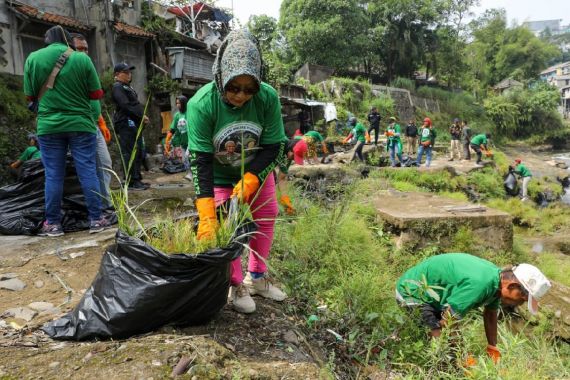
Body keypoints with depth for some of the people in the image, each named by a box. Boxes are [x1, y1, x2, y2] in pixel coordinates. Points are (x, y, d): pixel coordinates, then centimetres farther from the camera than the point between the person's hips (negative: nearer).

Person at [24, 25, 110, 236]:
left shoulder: (33, 58, 3)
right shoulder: (81, 58, -2)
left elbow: (30, 96, 9)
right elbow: (97, 94, 1)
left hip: (48, 125, 1)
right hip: (80, 124, -1)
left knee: (53, 175, 7)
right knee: (88, 172, 3)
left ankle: (53, 223, 12)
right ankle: (96, 220, 7)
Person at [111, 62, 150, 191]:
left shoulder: (128, 87, 26)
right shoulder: (117, 87, -5)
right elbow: (125, 105, -16)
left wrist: (142, 116, 8)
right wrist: (141, 116, -14)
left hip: (134, 123, 10)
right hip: (126, 123, -10)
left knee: (138, 153, 9)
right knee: (130, 153, -11)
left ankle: (137, 179, 14)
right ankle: (131, 182, -11)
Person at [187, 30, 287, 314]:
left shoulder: (268, 97, -27)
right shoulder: (201, 104, -33)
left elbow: (274, 147, -19)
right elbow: (199, 160, -31)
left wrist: (249, 182, -32)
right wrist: (206, 215, -37)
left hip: (256, 170, 3)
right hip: (218, 175, -3)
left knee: (266, 217, 8)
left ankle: (257, 278, 26)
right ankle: (236, 285, 14)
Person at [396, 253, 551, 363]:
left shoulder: (497, 277, -6)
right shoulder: (479, 284, -36)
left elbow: (490, 314, 13)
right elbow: (444, 327, -30)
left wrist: (493, 349, 19)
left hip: (429, 288, 9)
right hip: (413, 291, -9)